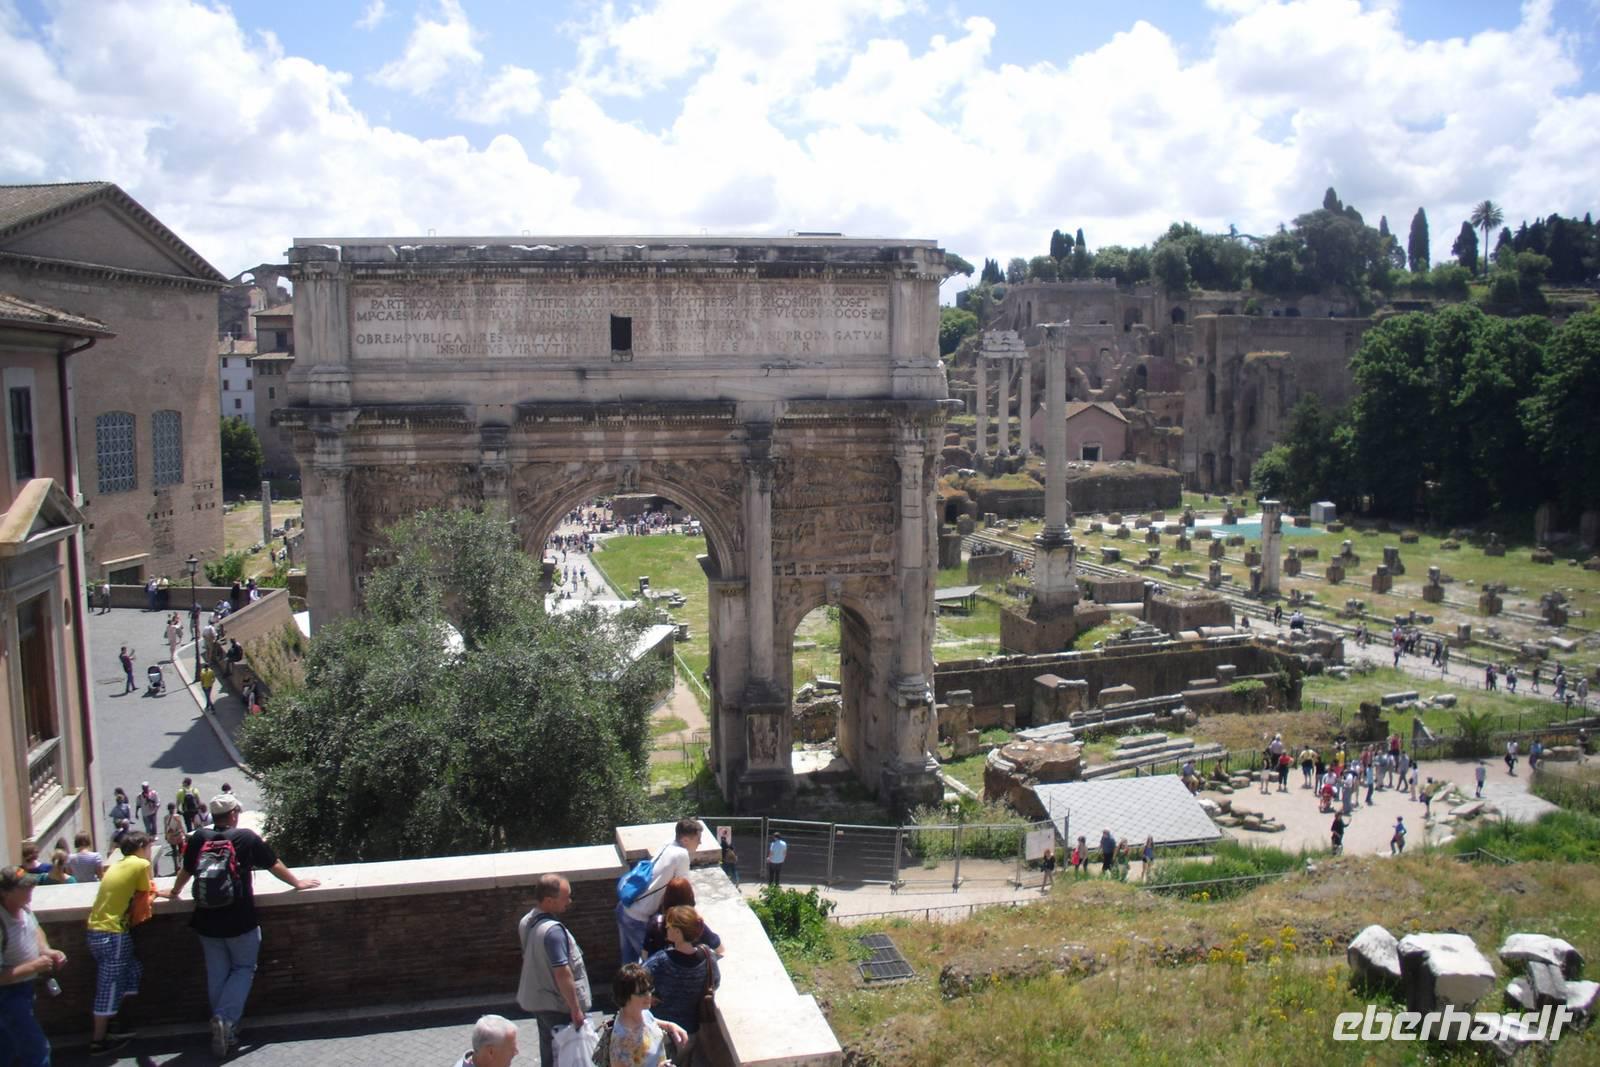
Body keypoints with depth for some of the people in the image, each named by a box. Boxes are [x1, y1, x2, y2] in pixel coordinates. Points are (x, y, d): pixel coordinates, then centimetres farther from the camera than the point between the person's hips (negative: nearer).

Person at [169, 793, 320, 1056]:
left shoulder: (199, 838, -1)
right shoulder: (246, 837, -7)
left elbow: (186, 871, 14)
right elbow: (275, 865, 3)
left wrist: (174, 892, 35)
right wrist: (297, 883, 20)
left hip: (207, 923, 3)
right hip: (240, 922, -3)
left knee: (216, 975, 14)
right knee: (243, 969, 13)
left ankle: (225, 1031, 20)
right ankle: (225, 1018, -6)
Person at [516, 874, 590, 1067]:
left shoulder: (525, 922, -1)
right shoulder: (553, 930, -29)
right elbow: (562, 973, -29)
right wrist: (576, 1009, -20)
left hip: (537, 999, 8)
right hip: (558, 1006, -8)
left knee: (549, 1051, 20)